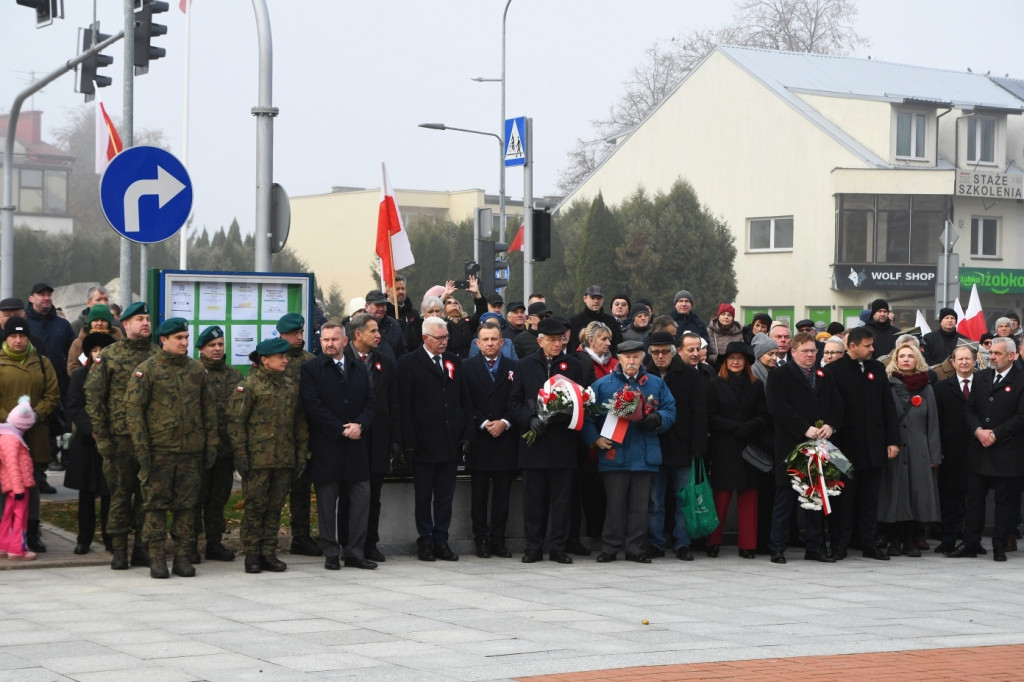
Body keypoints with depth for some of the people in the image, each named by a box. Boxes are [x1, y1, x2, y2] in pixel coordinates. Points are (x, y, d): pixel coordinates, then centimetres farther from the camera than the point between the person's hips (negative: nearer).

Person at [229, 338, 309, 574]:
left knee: (275, 507, 7)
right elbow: (236, 422, -6)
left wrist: (301, 454, 13)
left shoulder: (291, 386, 13)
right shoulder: (249, 386, -4)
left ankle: (268, 553, 13)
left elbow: (300, 422, 17)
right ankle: (251, 555, 6)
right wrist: (240, 454, -11)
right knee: (255, 506, -3)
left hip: (284, 458, 5)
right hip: (257, 458, -5)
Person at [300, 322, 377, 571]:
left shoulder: (359, 369, 14)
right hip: (326, 447, -4)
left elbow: (370, 401, 11)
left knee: (361, 498, 1)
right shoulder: (311, 369, -1)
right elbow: (313, 406, -9)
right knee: (327, 502, 1)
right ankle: (331, 554, 7)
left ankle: (355, 552, 7)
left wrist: (360, 425, -9)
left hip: (356, 445, 4)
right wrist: (341, 430, -13)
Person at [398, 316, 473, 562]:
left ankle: (441, 542, 14)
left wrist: (466, 435, 5)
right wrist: (409, 442, -12)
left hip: (451, 442, 4)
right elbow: (404, 406, -6)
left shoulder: (453, 361, 12)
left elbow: (464, 400, 14)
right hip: (424, 443, -4)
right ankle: (425, 543, 12)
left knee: (445, 497, 8)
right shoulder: (409, 363, -3)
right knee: (423, 497, 5)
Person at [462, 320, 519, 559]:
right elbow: (465, 403, -1)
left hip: (505, 439, 1)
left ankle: (498, 541, 8)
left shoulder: (514, 367, 8)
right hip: (479, 440, -1)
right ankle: (481, 541, 7)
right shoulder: (467, 367, 5)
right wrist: (484, 423, -11)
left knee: (502, 494, 3)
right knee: (479, 495, 2)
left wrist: (504, 422, -10)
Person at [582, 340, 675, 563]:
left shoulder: (656, 384, 12)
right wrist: (595, 438, -9)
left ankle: (636, 548, 12)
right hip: (614, 454, -2)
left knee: (640, 505, 5)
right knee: (615, 504, 0)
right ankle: (609, 548, 7)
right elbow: (588, 416, 4)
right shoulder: (603, 384, 6)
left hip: (644, 456, 2)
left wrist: (656, 419, -13)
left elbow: (670, 411, 7)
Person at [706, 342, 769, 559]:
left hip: (750, 448, 2)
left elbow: (763, 417, 5)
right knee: (721, 497, -5)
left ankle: (747, 544, 5)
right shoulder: (716, 386, 6)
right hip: (723, 449, -2)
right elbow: (711, 417, -1)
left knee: (748, 497, 1)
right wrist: (736, 428, -13)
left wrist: (746, 428, -13)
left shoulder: (756, 386, 11)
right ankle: (713, 542, 2)